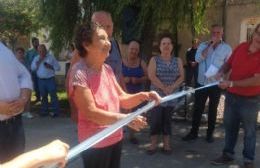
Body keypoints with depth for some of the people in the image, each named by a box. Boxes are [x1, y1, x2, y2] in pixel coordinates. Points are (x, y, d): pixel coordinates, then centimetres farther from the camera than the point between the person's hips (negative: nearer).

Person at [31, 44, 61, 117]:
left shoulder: (51, 57, 0)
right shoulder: (36, 58, 10)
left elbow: (58, 67, -1)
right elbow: (32, 68, -1)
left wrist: (50, 67, -16)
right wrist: (39, 61, -8)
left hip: (50, 79, -4)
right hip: (41, 80, 4)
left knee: (53, 95, -5)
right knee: (43, 96, 12)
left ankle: (55, 111, 1)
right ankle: (44, 111, 21)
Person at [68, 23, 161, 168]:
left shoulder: (107, 69, 4)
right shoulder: (80, 72, -19)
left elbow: (122, 99, 8)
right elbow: (90, 112, -24)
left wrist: (142, 96, -10)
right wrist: (125, 118, -29)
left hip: (115, 138, 7)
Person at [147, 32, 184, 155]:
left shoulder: (178, 61, 8)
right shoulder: (154, 60, 1)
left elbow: (181, 77, 2)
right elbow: (151, 76, -11)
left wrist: (172, 87, -14)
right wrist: (163, 87, -16)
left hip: (172, 95, 2)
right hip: (157, 95, -2)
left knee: (167, 119, 8)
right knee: (156, 119, -3)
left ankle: (166, 144, 16)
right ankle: (153, 144, 8)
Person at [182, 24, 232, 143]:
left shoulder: (227, 48, 0)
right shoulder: (203, 45, 4)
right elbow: (198, 59, -14)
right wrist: (209, 46, -15)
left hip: (216, 84, -1)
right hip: (201, 83, 1)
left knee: (212, 110, 11)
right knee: (197, 109, 7)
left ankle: (210, 133, 25)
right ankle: (193, 132, 19)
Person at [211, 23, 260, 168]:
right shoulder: (241, 47, -1)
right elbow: (228, 63, 14)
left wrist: (231, 83, -24)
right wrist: (221, 72, -7)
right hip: (231, 95, 5)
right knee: (230, 126, 17)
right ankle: (228, 154, 33)